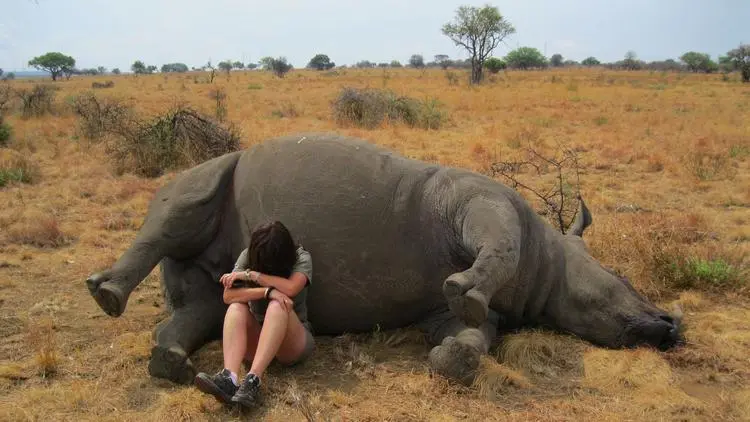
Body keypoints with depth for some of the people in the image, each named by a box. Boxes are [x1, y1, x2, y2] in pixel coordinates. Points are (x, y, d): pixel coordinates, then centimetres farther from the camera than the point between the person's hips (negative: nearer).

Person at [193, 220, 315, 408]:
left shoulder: (301, 258, -8)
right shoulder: (248, 256, -3)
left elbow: (291, 288, -29)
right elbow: (228, 295, -16)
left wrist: (250, 275, -21)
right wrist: (267, 291, -29)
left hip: (292, 343, -2)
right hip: (257, 339, 3)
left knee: (277, 306, -32)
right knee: (236, 308, -26)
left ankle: (253, 380, -47)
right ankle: (229, 378, -48)